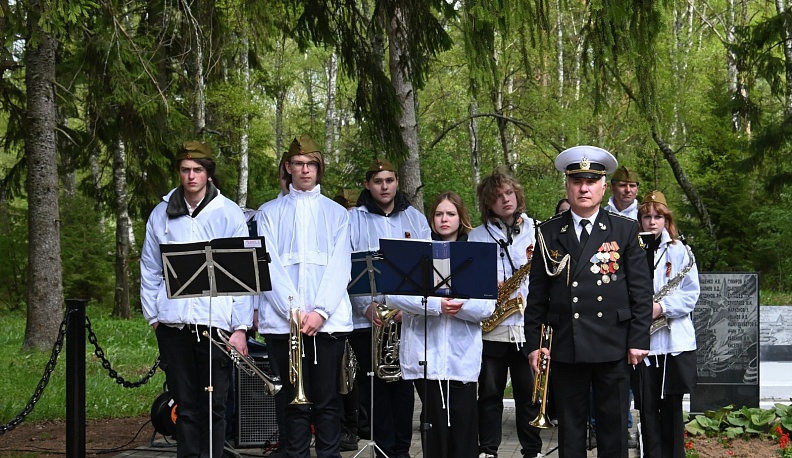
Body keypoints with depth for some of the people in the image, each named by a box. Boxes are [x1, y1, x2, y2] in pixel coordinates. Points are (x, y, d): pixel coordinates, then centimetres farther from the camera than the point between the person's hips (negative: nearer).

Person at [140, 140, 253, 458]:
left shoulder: (230, 214, 2)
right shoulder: (161, 214, 10)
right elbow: (150, 270, 13)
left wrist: (241, 327, -6)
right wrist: (153, 315, 5)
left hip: (216, 322, -2)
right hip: (173, 324, 2)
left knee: (214, 405, 2)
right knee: (186, 405, 7)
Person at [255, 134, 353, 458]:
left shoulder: (336, 213, 12)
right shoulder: (270, 212, 10)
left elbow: (340, 267, 2)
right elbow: (269, 266, 0)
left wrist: (320, 312, -11)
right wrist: (295, 311, -12)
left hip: (328, 319, 0)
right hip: (283, 321, 0)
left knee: (327, 401, 1)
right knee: (296, 401, 2)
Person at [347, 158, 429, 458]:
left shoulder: (416, 219, 10)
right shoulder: (353, 220, 3)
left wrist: (410, 303, -9)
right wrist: (367, 305, -15)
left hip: (407, 318, 1)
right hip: (366, 318, -1)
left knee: (403, 385, 3)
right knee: (374, 387, 2)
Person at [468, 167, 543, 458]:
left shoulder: (538, 230, 7)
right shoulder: (477, 236, 8)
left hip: (528, 326, 0)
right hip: (491, 327, 1)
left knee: (529, 393, 5)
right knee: (489, 393, 6)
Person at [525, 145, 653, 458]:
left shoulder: (626, 230, 3)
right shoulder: (549, 233, 5)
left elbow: (641, 290, 1)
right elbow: (537, 294, 6)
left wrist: (638, 340, -4)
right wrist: (533, 343, 2)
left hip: (613, 347, -1)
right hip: (564, 347, 1)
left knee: (614, 429, 7)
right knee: (570, 431, 9)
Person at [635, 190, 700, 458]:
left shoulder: (680, 251, 3)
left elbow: (691, 294, -2)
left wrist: (662, 307, -16)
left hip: (675, 342, -1)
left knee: (671, 406, 4)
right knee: (647, 406, 4)